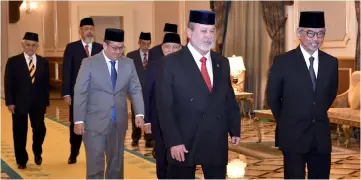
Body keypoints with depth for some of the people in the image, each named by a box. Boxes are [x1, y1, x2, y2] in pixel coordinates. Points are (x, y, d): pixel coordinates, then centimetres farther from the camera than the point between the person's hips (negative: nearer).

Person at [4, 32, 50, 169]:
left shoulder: (44, 62, 7)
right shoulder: (13, 61, 0)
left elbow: (46, 84, 8)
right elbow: (8, 84, -3)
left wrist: (46, 102, 3)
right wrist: (10, 102, -9)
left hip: (38, 103, 2)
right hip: (19, 103, -2)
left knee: (40, 129, 4)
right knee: (20, 132, 5)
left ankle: (37, 153, 31)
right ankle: (21, 160, 19)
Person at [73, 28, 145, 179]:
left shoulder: (128, 64, 5)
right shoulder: (89, 63, -6)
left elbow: (135, 90, 6)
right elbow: (80, 93, -6)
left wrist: (139, 114, -8)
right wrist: (79, 120, -11)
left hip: (119, 122, 4)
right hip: (95, 122, -4)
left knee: (116, 162, 13)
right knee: (95, 163, -2)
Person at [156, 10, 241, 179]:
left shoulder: (222, 62, 10)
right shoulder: (171, 63, -6)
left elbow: (229, 99, 16)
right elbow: (164, 107, -9)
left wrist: (235, 130, 9)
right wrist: (173, 141, -15)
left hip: (217, 142, 4)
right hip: (184, 142, -4)